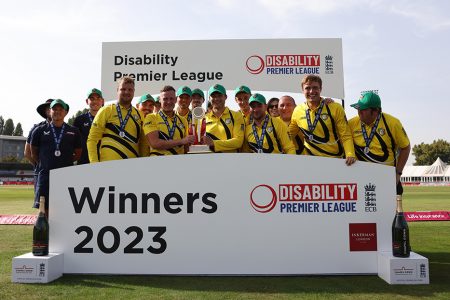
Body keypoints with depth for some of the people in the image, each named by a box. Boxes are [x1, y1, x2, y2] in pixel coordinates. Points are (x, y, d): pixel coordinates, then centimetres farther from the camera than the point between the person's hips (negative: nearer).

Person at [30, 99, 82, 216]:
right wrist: (44, 163, 13)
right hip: (45, 174, 0)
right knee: (44, 207, -2)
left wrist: (63, 161, 9)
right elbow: (34, 153, 17)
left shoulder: (73, 131, 9)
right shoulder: (40, 131, 9)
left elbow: (78, 154, 14)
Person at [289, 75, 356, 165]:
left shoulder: (336, 108, -9)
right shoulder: (298, 111, -2)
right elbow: (289, 134, 12)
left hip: (336, 159, -1)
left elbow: (345, 135, -9)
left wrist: (350, 154, -22)